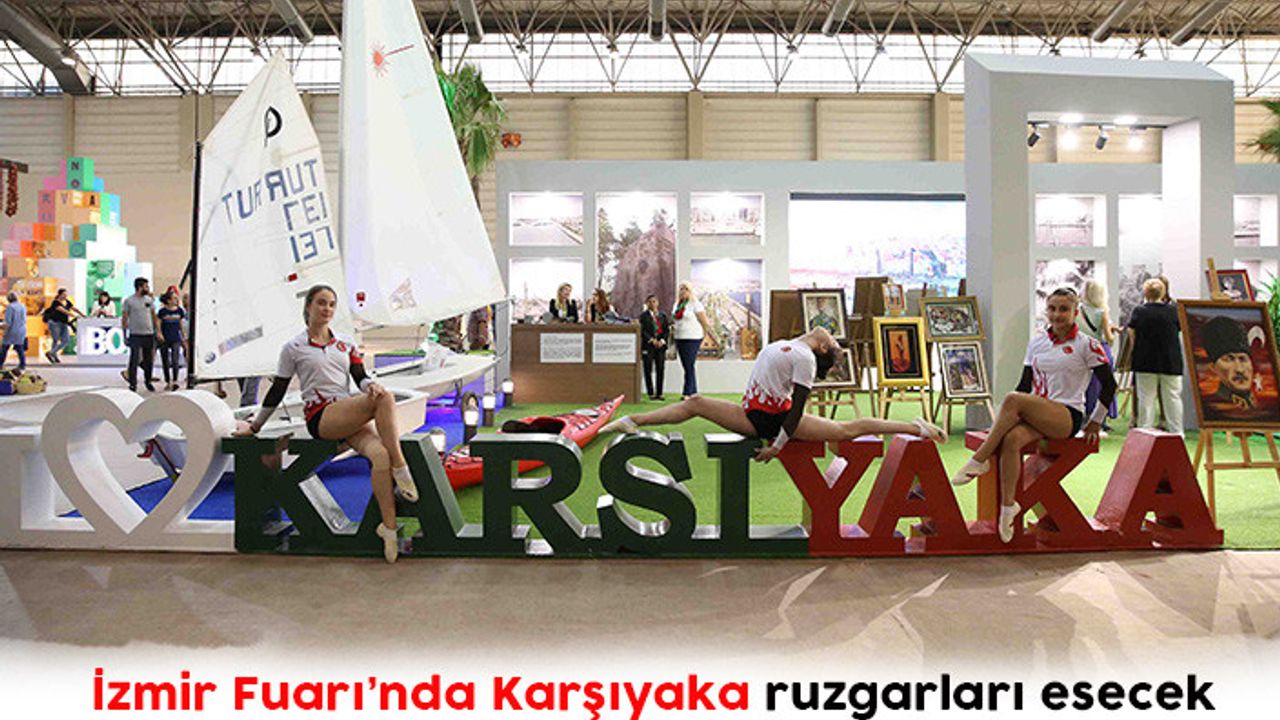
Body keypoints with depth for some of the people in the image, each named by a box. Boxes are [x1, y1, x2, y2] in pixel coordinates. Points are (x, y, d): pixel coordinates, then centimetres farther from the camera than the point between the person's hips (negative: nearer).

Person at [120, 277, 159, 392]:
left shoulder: (149, 300, 10)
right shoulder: (128, 301, -2)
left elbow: (154, 316, 13)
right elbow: (124, 319, -1)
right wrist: (124, 335, -4)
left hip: (149, 335, 4)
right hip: (135, 335, -4)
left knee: (149, 360, 9)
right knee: (134, 360, -3)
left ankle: (148, 381, 23)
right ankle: (133, 383, 4)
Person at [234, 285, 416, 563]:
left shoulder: (346, 343, 20)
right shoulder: (294, 348, 9)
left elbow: (360, 377, 14)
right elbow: (277, 391, 14)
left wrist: (370, 385, -10)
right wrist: (255, 426, 16)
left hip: (351, 418, 4)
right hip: (320, 418, -4)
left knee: (379, 454, -29)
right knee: (385, 399, -30)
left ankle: (388, 527, -27)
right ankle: (400, 469, -27)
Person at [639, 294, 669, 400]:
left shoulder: (663, 315, 14)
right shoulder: (643, 316, 4)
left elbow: (667, 330, 9)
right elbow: (643, 331, -3)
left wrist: (662, 341, -6)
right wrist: (652, 340, -13)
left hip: (661, 345, 3)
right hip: (648, 346, -3)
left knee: (661, 370, 1)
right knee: (648, 370, -1)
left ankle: (659, 393, 7)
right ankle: (651, 393, 5)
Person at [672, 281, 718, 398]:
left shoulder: (695, 304, -6)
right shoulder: (677, 304, 13)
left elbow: (705, 323, -7)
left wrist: (714, 339, -10)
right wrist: (672, 328, 4)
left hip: (692, 339, -7)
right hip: (679, 339, 7)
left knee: (689, 366, -11)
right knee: (687, 367, 8)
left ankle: (687, 393, -11)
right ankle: (693, 392, 15)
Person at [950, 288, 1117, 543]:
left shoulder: (1086, 345, 2)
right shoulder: (1036, 343, 14)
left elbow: (1109, 384, 4)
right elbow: (1025, 383, 15)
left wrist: (1095, 423, 2)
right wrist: (1004, 418, 6)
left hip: (1068, 417, -4)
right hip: (1035, 414, 4)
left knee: (1013, 399, -33)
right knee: (1012, 438, -32)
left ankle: (979, 460, -27)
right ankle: (1008, 505, -26)